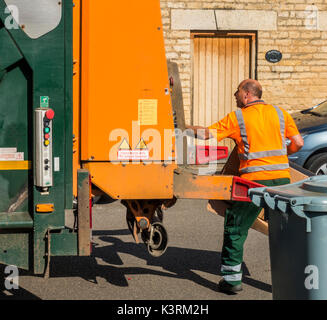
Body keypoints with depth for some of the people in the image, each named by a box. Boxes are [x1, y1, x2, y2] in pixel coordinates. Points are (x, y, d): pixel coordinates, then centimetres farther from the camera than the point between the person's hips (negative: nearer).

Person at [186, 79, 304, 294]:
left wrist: (186, 128, 11)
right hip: (282, 178, 4)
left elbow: (207, 133, -5)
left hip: (254, 180, -3)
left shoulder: (237, 118, 1)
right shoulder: (280, 113, 10)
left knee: (236, 229, 9)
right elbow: (298, 143, 8)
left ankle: (232, 278, 11)